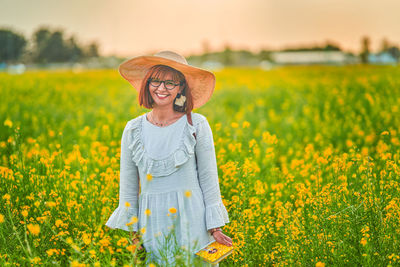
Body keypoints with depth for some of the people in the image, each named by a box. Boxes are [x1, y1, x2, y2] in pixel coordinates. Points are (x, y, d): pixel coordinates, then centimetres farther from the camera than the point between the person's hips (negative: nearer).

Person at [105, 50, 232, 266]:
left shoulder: (197, 125, -4)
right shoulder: (133, 130, 2)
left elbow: (208, 178, 0)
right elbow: (128, 186, 8)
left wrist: (215, 227, -2)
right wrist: (130, 231, 7)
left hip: (191, 221, -2)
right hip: (152, 223, 2)